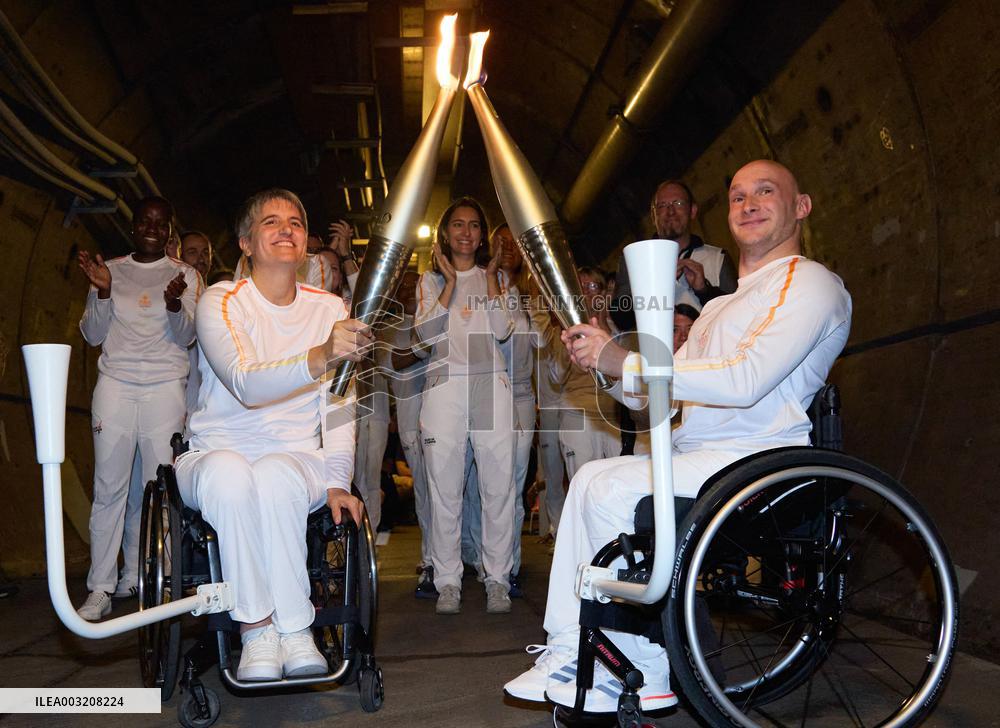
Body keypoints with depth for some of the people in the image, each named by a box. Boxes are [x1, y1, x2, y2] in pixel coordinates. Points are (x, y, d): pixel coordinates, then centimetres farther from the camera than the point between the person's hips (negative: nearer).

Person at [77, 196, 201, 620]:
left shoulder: (185, 275, 11)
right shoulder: (111, 271, 14)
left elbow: (186, 336, 2)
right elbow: (92, 335, 9)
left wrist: (174, 303, -18)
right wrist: (103, 291, -7)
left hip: (165, 388, 0)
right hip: (115, 385, 1)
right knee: (109, 486, -4)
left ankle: (136, 578, 6)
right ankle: (100, 589, 1)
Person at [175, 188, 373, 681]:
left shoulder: (329, 308, 5)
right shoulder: (221, 302, -5)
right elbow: (247, 385, -24)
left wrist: (336, 482, -10)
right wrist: (321, 358, -42)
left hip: (297, 462, 1)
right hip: (216, 453, -1)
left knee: (274, 474, -34)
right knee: (227, 472, -36)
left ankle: (295, 632, -24)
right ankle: (257, 630, -23)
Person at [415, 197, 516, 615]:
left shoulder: (492, 277, 16)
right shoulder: (432, 280, 15)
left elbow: (502, 330, 0)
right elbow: (426, 333, -3)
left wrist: (490, 278, 0)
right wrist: (451, 282, -3)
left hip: (491, 385, 1)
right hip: (445, 387, 0)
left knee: (499, 485, -2)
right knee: (444, 487, -1)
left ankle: (498, 580, 8)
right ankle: (447, 581, 8)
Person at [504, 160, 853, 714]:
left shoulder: (809, 282, -4)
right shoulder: (722, 306, 26)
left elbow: (745, 380, -21)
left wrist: (625, 361, -18)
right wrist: (605, 361, 0)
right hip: (700, 456, 9)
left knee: (612, 489, -22)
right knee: (592, 476, -3)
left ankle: (647, 677, -9)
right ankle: (567, 653, 0)